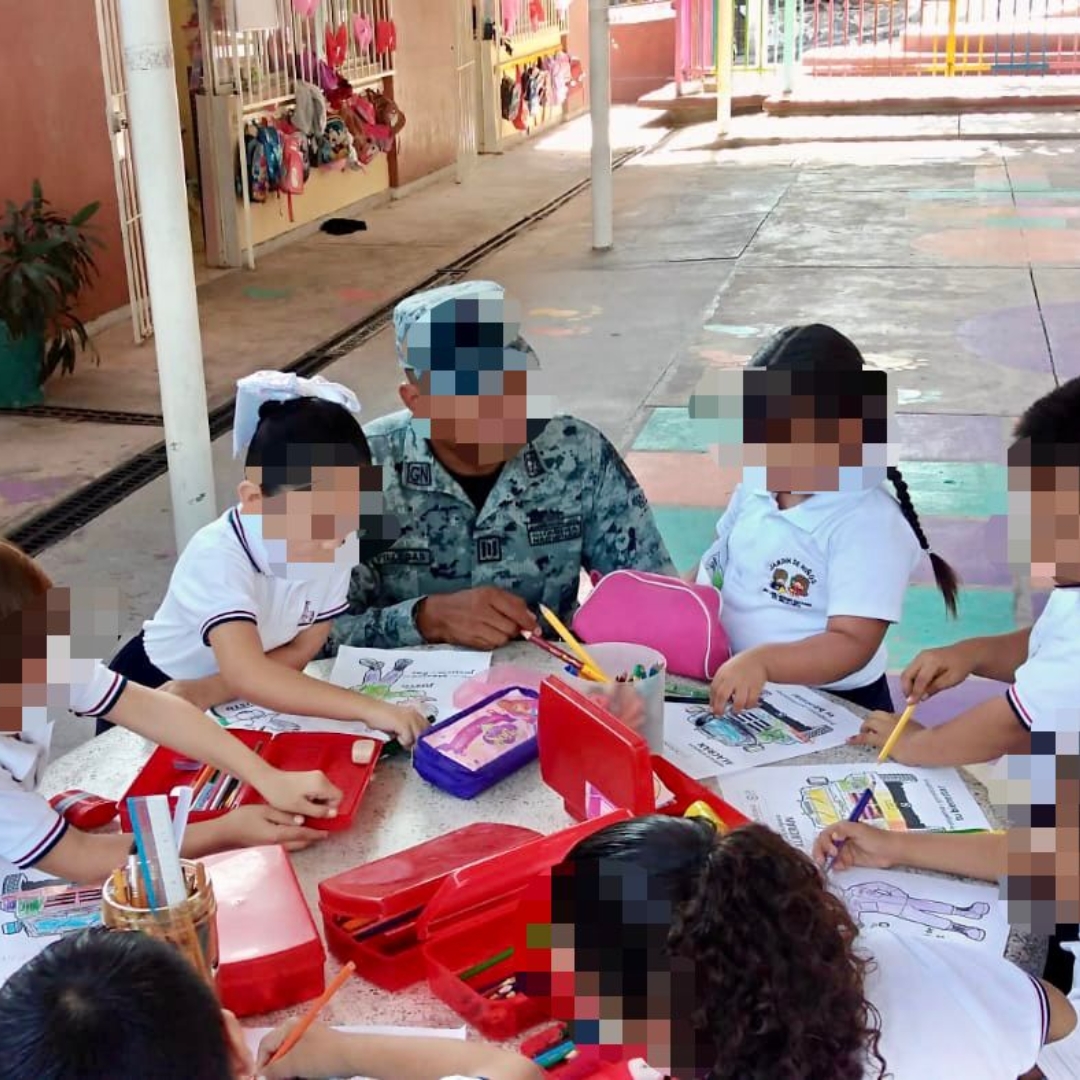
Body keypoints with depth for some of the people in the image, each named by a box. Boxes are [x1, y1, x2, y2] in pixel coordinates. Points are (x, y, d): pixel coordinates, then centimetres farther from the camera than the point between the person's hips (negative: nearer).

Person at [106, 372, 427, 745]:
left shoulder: (339, 546, -19)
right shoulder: (218, 556, -35)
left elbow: (301, 651, -13)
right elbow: (246, 675, -47)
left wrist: (211, 690, -27)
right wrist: (367, 708, -55)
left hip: (236, 700, 4)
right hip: (152, 692, -4)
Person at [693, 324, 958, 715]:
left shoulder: (869, 523, -15)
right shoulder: (757, 483, 6)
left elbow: (853, 646, -22)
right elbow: (715, 567, 20)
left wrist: (762, 661, -36)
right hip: (734, 691, 6)